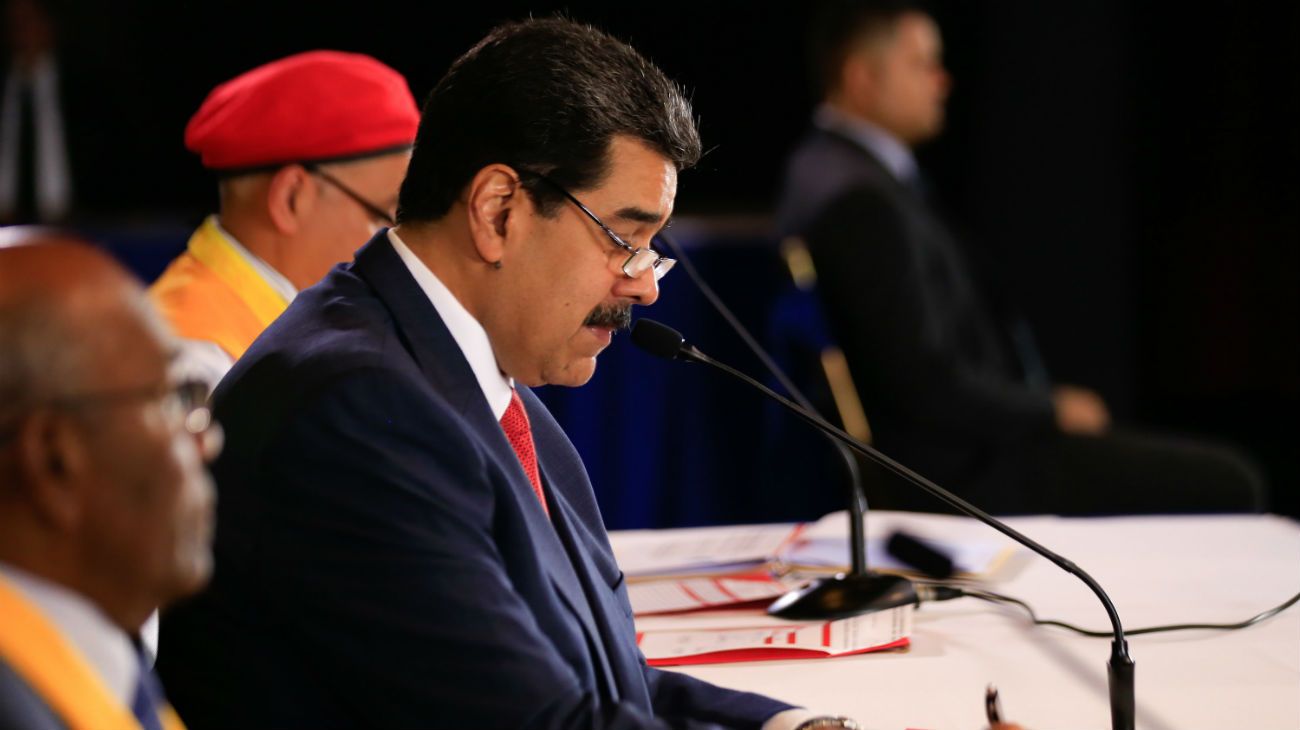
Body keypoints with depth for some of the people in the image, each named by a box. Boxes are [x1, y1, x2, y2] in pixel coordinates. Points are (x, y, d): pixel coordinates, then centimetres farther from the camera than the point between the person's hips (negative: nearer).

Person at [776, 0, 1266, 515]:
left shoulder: (829, 168, 13)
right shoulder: (860, 201, -21)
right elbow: (924, 382, -24)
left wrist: (1047, 404, 10)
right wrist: (1053, 410, -10)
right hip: (962, 472, -11)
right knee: (1227, 487, -13)